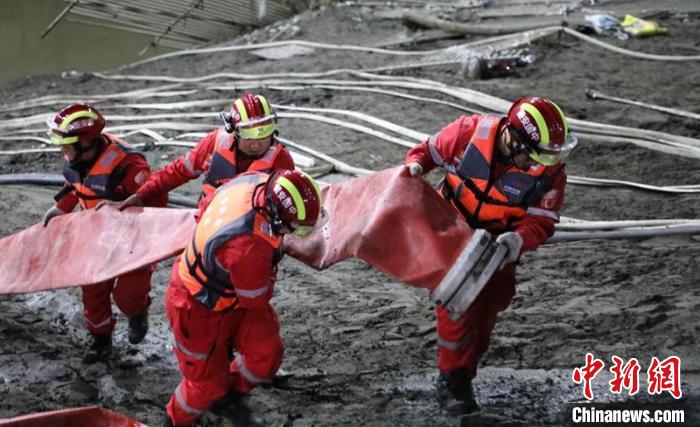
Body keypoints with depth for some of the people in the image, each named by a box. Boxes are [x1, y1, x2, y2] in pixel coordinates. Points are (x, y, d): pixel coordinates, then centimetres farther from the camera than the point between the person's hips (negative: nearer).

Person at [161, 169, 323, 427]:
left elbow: (208, 203, 1)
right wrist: (269, 276, -4)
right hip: (200, 308, -8)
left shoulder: (257, 180, -23)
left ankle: (231, 390, 32)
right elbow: (256, 300, -22)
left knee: (267, 354, 2)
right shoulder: (250, 248, -45)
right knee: (207, 382, 9)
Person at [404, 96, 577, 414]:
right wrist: (415, 165, -28)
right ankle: (452, 379, -4)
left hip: (498, 245, 2)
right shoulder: (470, 131, -26)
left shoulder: (550, 171, -23)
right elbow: (430, 150, -7)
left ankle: (462, 378, 27)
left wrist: (520, 239, -42)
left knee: (488, 307, 9)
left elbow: (542, 221, -22)